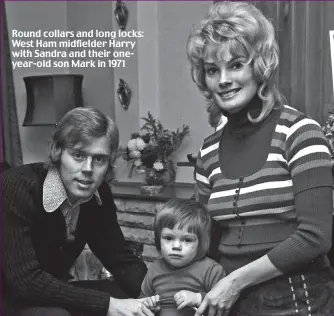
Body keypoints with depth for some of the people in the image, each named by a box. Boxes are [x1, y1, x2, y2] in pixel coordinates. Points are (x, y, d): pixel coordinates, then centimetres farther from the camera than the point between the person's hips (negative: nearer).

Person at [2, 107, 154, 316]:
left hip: (53, 294, 6)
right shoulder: (18, 188, -27)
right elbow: (25, 281, -34)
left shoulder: (99, 194, -7)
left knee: (132, 296, -8)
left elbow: (120, 258, -3)